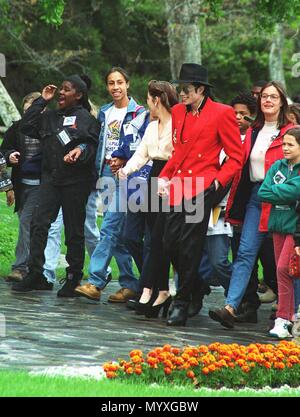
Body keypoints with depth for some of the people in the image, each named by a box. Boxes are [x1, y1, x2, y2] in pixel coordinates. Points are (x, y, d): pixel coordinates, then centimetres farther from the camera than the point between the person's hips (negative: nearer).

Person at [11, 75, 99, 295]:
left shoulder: (87, 119, -1)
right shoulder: (50, 117, 15)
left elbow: (93, 146, -7)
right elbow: (26, 126, 8)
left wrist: (80, 151, -28)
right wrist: (42, 101, 8)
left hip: (76, 181, -5)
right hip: (51, 178, 5)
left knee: (74, 231, 3)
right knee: (39, 224, -7)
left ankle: (73, 278, 11)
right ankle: (35, 274, -4)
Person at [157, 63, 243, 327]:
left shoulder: (222, 113, -3)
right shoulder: (178, 112, 15)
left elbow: (236, 157, 0)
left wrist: (218, 182, -11)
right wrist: (164, 176, 12)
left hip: (202, 188, -6)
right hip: (178, 187, 6)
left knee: (189, 247, -7)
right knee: (171, 243, 2)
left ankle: (182, 304, 2)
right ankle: (197, 291, 23)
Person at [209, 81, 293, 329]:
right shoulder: (252, 132, 15)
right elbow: (241, 167, 17)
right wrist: (234, 203, 9)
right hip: (254, 196, 4)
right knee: (245, 252, -5)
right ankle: (231, 307, -14)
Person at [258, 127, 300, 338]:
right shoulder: (278, 166, 9)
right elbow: (262, 192, 0)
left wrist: (274, 191, -10)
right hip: (279, 224, 6)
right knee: (282, 270, 8)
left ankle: (283, 319, -11)